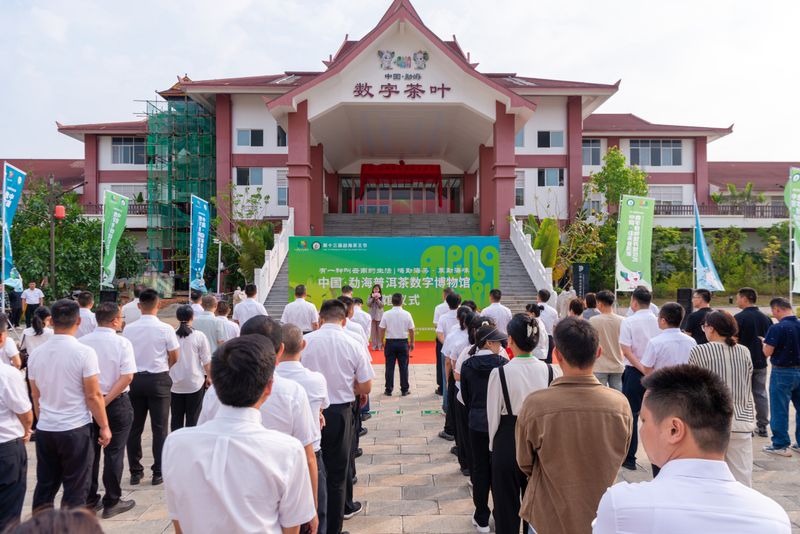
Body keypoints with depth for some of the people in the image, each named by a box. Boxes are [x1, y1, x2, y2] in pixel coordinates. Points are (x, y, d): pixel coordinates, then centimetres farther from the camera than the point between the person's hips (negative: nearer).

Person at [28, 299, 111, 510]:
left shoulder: (36, 354, 1)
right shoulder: (84, 352, -15)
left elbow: (36, 396, 11)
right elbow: (93, 395, -12)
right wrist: (104, 427, -3)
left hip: (44, 430, 5)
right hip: (76, 430, -5)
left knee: (44, 487, 17)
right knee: (75, 490, 7)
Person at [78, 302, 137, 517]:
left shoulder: (82, 342, -6)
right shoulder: (122, 343, -14)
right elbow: (127, 377, -20)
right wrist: (106, 400, -16)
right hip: (117, 404, -4)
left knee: (90, 451, 15)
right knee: (114, 453, 6)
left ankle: (90, 500, 27)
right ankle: (111, 503, 14)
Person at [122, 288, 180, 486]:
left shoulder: (128, 329, -5)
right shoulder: (165, 329, -13)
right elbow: (175, 356, -5)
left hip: (134, 379, 3)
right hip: (158, 380, -3)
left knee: (135, 427, 12)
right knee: (159, 428, 6)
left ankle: (135, 472, 19)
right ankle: (158, 473, 10)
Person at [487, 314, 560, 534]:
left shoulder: (500, 373, -18)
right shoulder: (551, 371, -11)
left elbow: (494, 415, -9)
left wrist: (494, 445, 8)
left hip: (507, 443, -3)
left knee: (507, 507, 15)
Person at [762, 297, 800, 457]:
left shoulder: (777, 328, -18)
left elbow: (767, 352, -16)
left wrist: (765, 343, 2)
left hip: (783, 372, -6)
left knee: (779, 410, 3)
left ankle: (780, 445, 9)